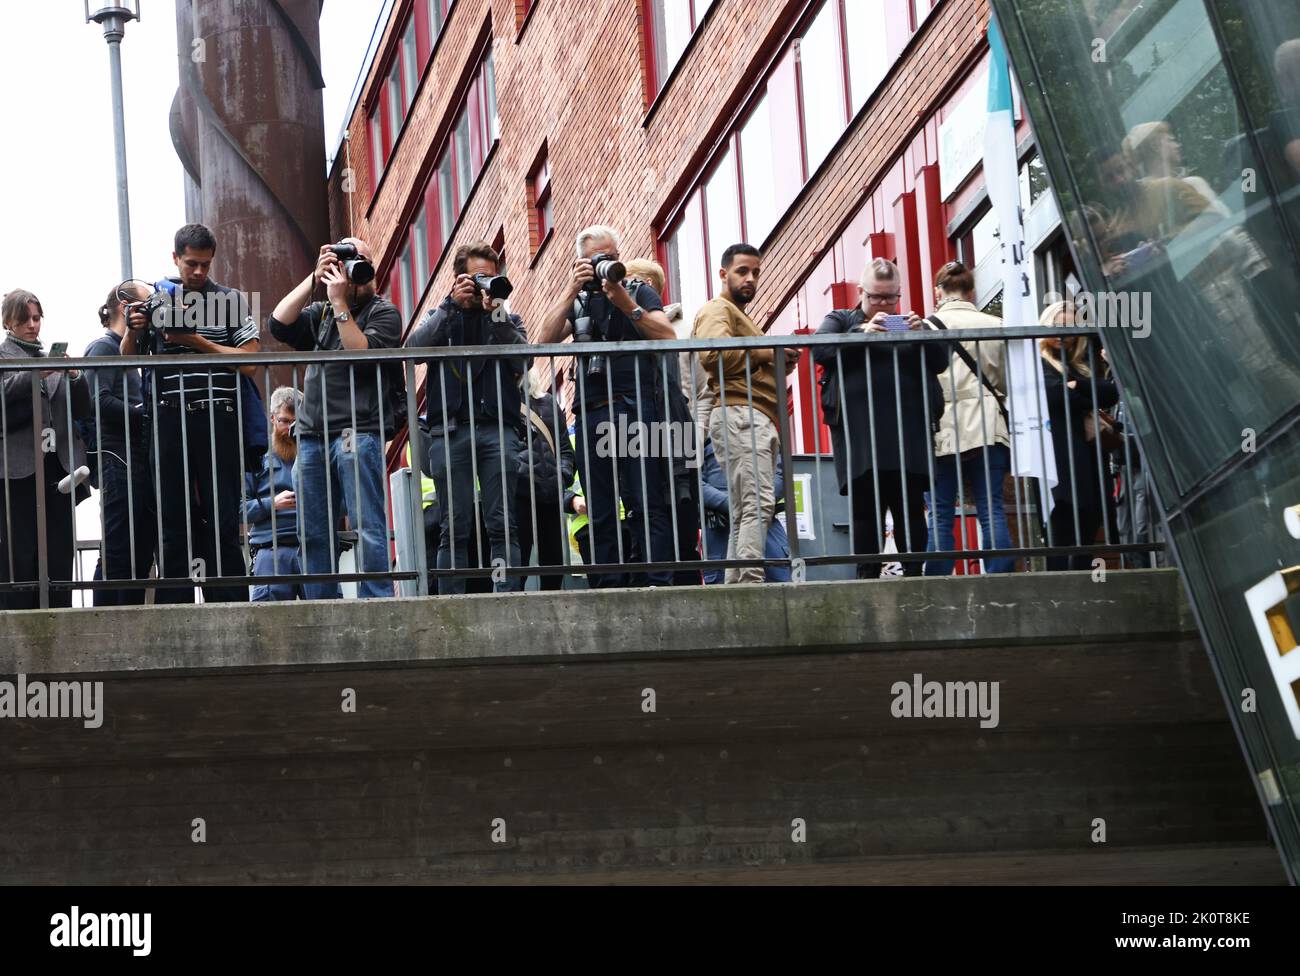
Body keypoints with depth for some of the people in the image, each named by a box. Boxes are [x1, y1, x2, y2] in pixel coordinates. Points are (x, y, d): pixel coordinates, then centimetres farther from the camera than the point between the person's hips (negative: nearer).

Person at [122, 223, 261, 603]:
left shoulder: (230, 300, 8)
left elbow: (250, 362, 0)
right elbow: (128, 358, 12)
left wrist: (197, 342, -6)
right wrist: (134, 330, -8)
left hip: (218, 418, -1)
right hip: (170, 418, 1)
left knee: (222, 518, -2)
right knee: (172, 518, 2)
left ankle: (230, 610, 0)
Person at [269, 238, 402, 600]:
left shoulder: (383, 312, 6)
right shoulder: (320, 313, 21)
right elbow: (279, 324, 4)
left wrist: (340, 303, -9)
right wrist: (314, 278, 3)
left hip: (357, 432, -6)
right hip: (312, 436, 6)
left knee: (367, 527, -10)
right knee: (313, 533, 5)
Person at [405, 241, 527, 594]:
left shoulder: (508, 321, 18)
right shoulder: (441, 317, 18)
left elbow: (520, 360, -1)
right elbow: (414, 347, -3)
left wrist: (495, 312, -8)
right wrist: (452, 304, -8)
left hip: (498, 430, 0)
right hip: (450, 430, 0)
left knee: (503, 525, -7)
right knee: (455, 528, -3)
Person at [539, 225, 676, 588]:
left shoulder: (640, 292, 12)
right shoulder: (578, 302, 19)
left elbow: (667, 337, -3)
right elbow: (548, 338, 2)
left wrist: (626, 304, -11)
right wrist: (572, 290, -3)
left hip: (635, 410, -3)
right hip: (591, 416, 3)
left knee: (648, 503, -10)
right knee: (600, 513, 3)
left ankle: (660, 582, -15)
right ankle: (608, 591, 4)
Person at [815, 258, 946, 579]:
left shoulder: (909, 323, 22)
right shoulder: (841, 320, 16)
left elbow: (940, 361, 11)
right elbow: (820, 350, -3)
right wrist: (862, 332, -15)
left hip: (908, 433, 2)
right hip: (858, 434, -2)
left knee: (911, 506, -2)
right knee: (866, 507, -5)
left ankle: (913, 573, -1)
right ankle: (867, 577, -5)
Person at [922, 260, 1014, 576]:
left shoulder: (928, 326, -3)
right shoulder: (995, 326, 5)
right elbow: (1007, 382, 12)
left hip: (944, 431, -2)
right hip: (988, 428, 2)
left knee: (940, 515, -1)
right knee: (992, 511, 1)